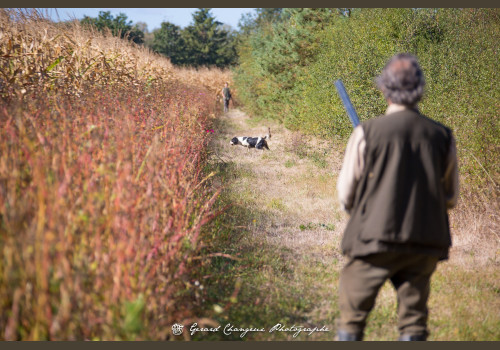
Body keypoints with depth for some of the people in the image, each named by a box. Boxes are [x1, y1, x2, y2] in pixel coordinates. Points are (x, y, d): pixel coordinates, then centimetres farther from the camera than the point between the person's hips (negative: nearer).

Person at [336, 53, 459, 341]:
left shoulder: (367, 133, -8)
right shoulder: (442, 136, 1)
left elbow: (346, 194, -3)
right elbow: (451, 198, 10)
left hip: (375, 240, -2)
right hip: (426, 243, 3)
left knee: (352, 317, 10)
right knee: (414, 321, 12)